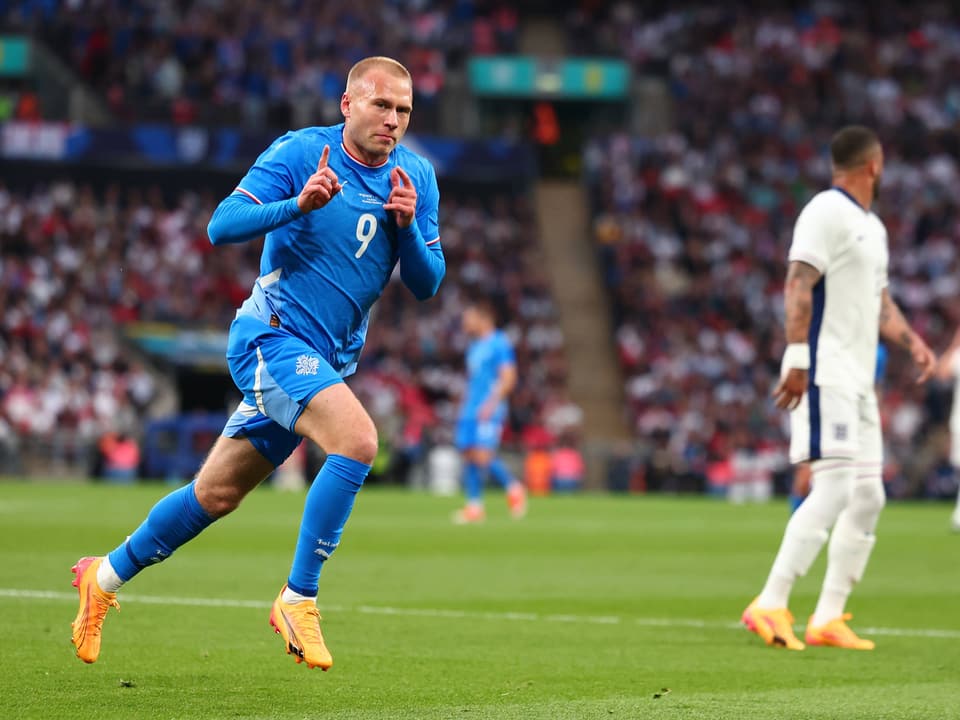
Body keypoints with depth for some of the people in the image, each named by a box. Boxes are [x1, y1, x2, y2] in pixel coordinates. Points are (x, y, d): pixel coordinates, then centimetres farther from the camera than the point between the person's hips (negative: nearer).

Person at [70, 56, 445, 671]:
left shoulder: (417, 177, 6)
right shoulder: (300, 152, -9)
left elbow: (427, 284, 4)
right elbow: (221, 227, -14)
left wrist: (407, 225, -14)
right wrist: (298, 204, -27)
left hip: (328, 360, 6)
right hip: (273, 336, -6)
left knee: (216, 494, 11)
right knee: (358, 440, -28)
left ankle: (106, 576, 31)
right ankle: (298, 598, -18)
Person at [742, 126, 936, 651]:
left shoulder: (873, 227, 20)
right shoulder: (827, 212, -9)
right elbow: (798, 284, -17)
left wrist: (912, 342, 9)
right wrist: (798, 357, -25)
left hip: (858, 381, 10)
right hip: (824, 375, -10)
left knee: (867, 497, 8)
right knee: (833, 489, -17)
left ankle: (828, 618, 11)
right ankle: (770, 605, -17)